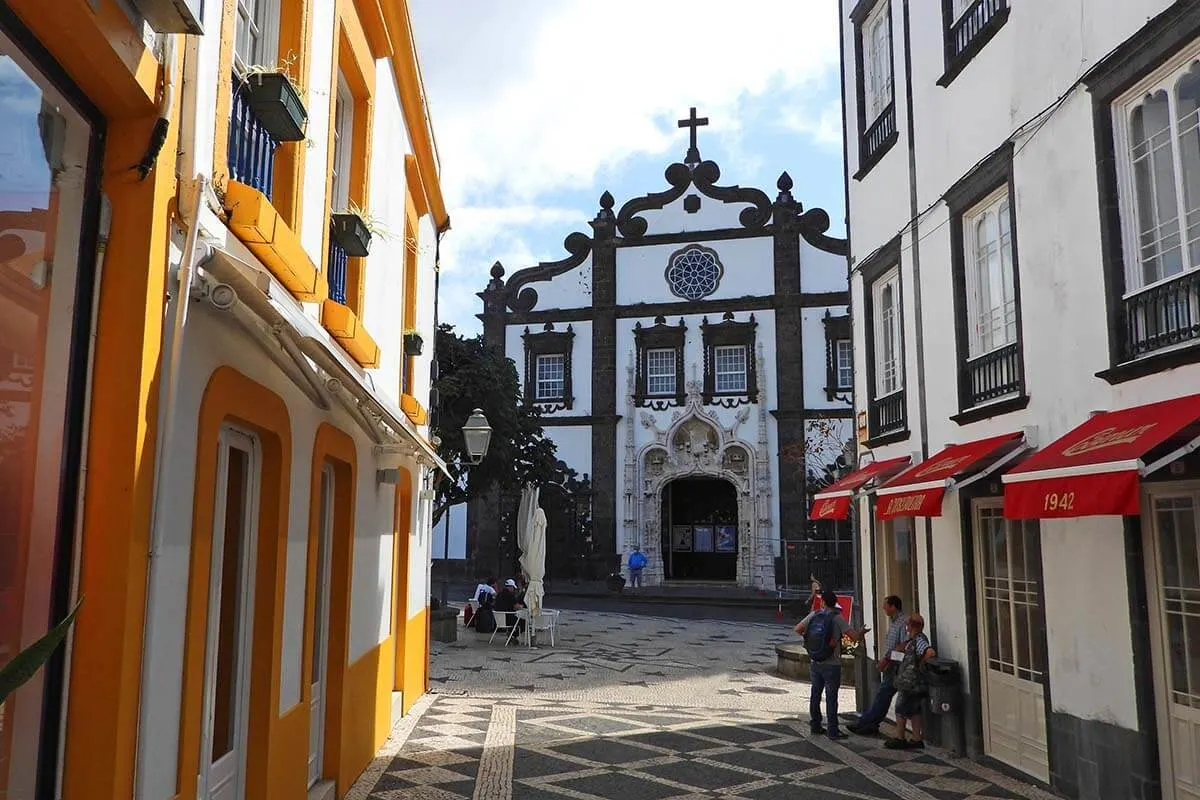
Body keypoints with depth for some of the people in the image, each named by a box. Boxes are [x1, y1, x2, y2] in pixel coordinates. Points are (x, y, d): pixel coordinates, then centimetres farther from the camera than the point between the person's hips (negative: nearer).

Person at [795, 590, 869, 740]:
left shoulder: (814, 615, -1)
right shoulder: (837, 618, -13)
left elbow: (797, 629, 3)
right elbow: (854, 637, -16)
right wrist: (862, 632, 6)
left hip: (814, 663, 4)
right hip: (831, 665, -4)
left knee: (815, 694, 15)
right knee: (831, 697, 1)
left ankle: (815, 726, 23)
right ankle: (833, 731, 4)